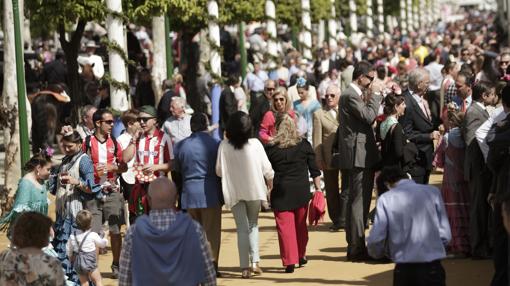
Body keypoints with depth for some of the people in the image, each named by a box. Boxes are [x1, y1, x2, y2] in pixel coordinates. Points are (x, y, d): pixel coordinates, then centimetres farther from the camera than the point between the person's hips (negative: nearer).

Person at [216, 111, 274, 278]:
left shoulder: (224, 146, -12)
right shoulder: (255, 144, -12)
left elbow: (219, 170, -6)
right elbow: (266, 168, -6)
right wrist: (270, 181, 15)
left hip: (234, 191, 0)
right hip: (254, 189, 0)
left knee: (242, 228, 6)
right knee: (253, 225, 16)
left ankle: (245, 266, 1)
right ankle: (255, 262, 4)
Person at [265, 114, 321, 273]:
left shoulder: (271, 149, -3)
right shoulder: (304, 145, 1)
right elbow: (314, 170, 2)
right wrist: (318, 188, 8)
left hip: (281, 192, -2)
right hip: (301, 191, 2)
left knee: (285, 226, 0)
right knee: (301, 224, 18)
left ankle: (290, 262, -5)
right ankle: (302, 256, 29)